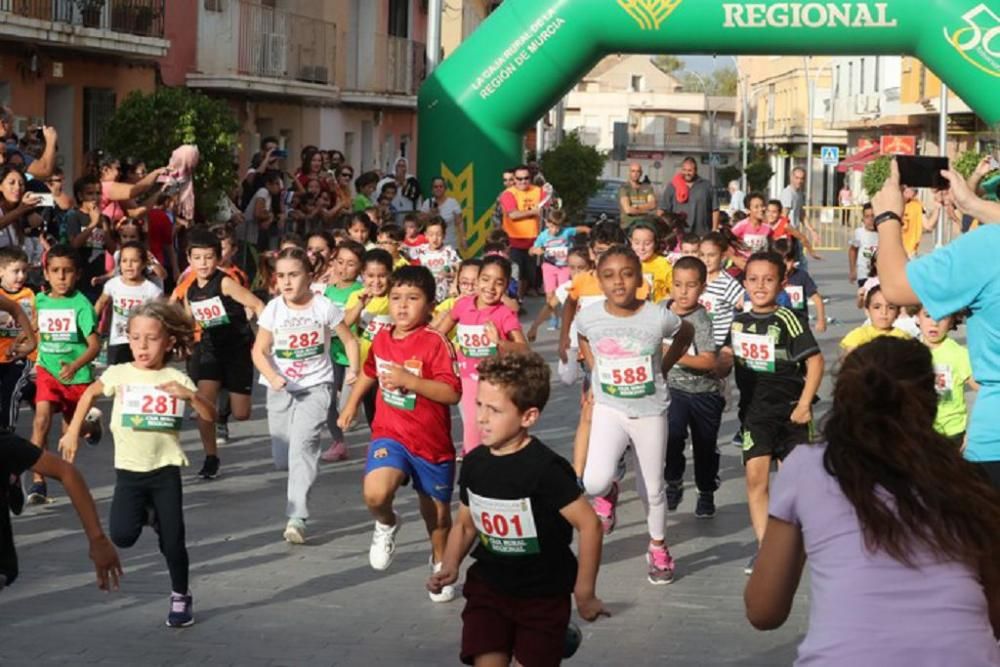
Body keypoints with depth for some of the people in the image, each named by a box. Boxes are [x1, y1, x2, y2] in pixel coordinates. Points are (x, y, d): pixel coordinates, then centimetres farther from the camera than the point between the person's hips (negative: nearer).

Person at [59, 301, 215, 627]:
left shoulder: (176, 379, -4)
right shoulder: (119, 374, -2)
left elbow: (210, 416, -7)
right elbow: (90, 394, 17)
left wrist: (190, 395, -25)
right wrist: (73, 432, 14)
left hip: (165, 468, -1)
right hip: (129, 469, 1)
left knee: (173, 541, -2)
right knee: (122, 536, -14)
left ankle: (181, 596, 21)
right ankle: (148, 513, 21)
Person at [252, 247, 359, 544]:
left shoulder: (324, 307, -8)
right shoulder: (273, 309, -4)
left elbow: (349, 340, 3)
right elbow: (259, 350, -4)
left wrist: (353, 368, -13)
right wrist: (272, 376, -22)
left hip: (316, 386, -3)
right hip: (281, 389, 3)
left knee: (302, 443, -23)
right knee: (282, 459, 6)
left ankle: (297, 518, -25)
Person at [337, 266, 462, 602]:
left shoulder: (435, 343, -17)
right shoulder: (382, 339, 1)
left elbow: (452, 393, -25)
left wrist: (409, 380, -31)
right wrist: (351, 404, 23)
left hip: (432, 442, -2)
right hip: (391, 435, 3)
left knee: (437, 513, 15)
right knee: (375, 494, -25)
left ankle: (439, 562, 44)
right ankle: (387, 525, 9)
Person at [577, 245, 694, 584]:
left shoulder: (659, 317, -17)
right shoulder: (589, 316, -12)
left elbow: (686, 333, 6)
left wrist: (662, 369, 2)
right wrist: (595, 372, 5)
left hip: (650, 412, 0)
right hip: (609, 408, 0)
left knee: (651, 489, 12)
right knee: (595, 481, -21)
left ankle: (658, 549, 36)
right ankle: (608, 493, 17)